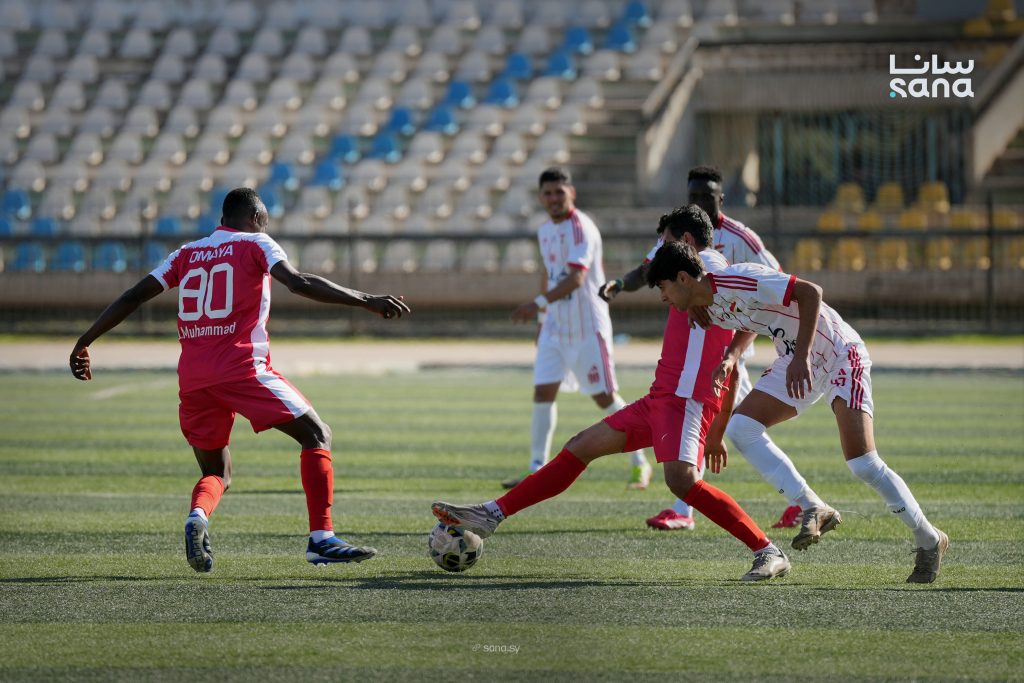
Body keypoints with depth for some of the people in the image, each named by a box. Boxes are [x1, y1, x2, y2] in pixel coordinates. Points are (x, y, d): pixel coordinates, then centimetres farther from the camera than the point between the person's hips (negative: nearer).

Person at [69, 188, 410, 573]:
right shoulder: (255, 245, 7)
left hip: (192, 378, 5)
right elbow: (298, 283, -9)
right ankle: (321, 538, -11)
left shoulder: (187, 255, 20)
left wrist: (84, 343, 23)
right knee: (316, 436, 4)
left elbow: (133, 297, 17)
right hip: (242, 368, -5)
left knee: (217, 474, 19)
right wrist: (366, 301, -11)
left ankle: (197, 517, -17)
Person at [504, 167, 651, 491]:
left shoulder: (581, 228, -16)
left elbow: (575, 278, -27)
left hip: (588, 326, -7)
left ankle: (639, 464, 10)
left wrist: (539, 304, -37)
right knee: (543, 392, -1)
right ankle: (537, 468, 4)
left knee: (605, 397, -3)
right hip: (555, 326, 7)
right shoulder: (545, 231, 10)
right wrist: (543, 317, 21)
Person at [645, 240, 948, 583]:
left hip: (840, 355, -9)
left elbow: (810, 292, -25)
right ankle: (814, 509, -5)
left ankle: (930, 541, 1)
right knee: (741, 427, -7)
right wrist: (731, 357, 4)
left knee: (863, 463, -16)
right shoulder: (713, 308, 4)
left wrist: (801, 357, -30)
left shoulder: (740, 281, -24)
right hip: (797, 360, 9)